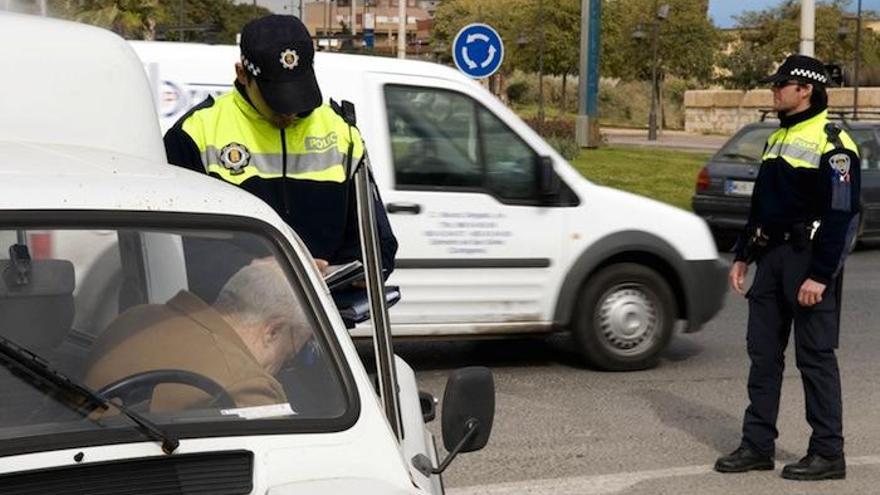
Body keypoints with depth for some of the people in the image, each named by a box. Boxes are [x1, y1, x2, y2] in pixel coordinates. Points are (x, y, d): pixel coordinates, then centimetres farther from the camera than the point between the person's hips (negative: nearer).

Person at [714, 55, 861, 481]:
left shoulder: (832, 145, -13)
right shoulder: (778, 139, 16)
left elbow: (842, 216, -18)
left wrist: (820, 275, -21)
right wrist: (742, 256, 18)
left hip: (809, 260, -9)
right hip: (772, 255, 9)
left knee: (815, 357, -3)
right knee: (763, 351, 10)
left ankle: (828, 454, 6)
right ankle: (757, 445, 17)